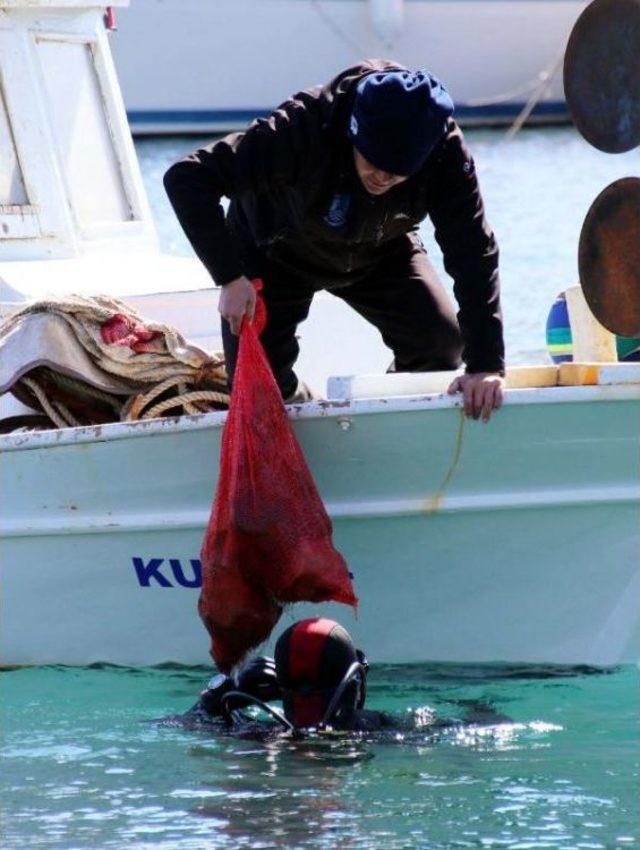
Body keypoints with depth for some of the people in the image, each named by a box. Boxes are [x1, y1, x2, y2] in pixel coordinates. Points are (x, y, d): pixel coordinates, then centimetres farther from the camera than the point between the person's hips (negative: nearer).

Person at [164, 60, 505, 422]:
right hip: (277, 252, -2)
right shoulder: (305, 130, -42)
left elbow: (474, 252, -29)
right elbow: (187, 177, -40)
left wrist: (485, 364, -36)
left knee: (442, 344, -14)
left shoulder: (444, 151, -33)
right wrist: (230, 278, -45)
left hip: (381, 251, 2)